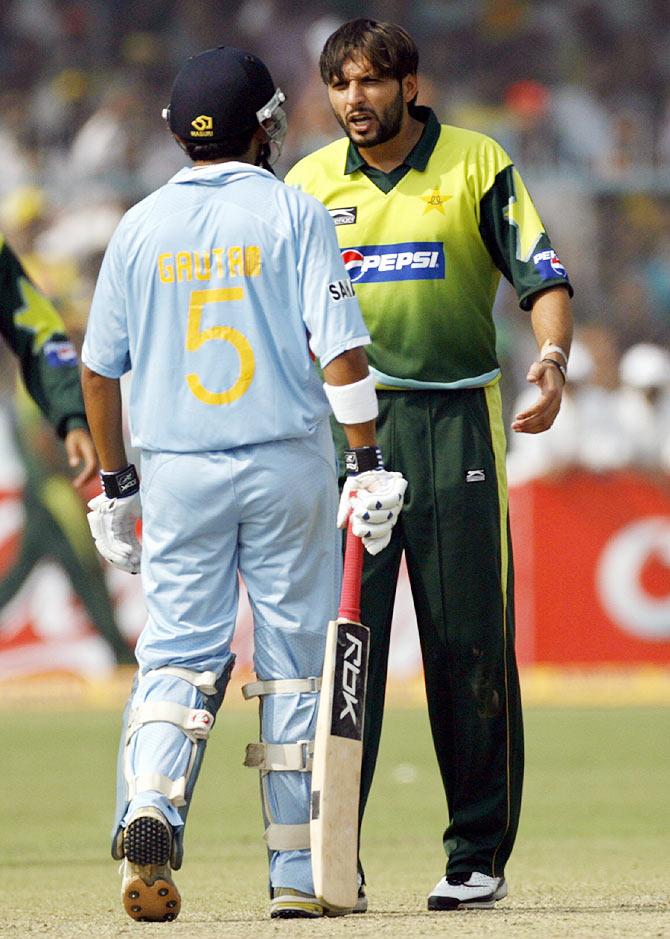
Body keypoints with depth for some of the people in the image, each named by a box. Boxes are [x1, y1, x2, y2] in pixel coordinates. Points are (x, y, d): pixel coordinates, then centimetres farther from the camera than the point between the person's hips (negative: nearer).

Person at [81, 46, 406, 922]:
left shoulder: (141, 226, 6)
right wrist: (369, 463, -7)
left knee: (178, 654, 4)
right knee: (297, 662, 6)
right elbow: (340, 350, -11)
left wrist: (115, 481, 18)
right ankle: (299, 874, 7)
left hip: (176, 473, 2)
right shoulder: (295, 215, -3)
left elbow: (99, 366, 9)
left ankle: (148, 811, -22)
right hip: (286, 467, -2)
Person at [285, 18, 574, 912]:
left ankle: (478, 855, 8)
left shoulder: (477, 166, 3)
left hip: (458, 424, -2)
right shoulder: (310, 183, 10)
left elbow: (542, 276, -3)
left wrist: (552, 359, -21)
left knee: (470, 643, 0)